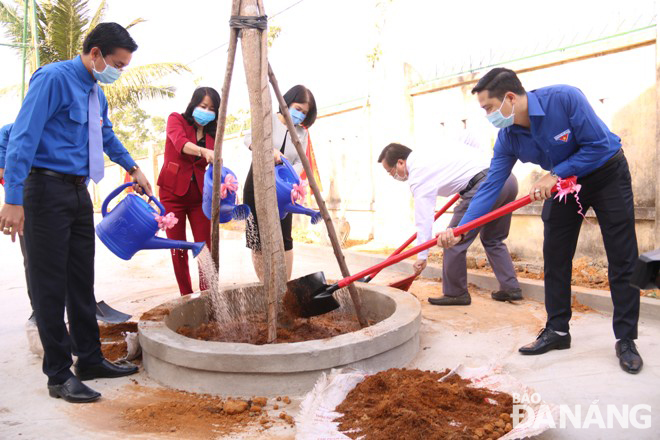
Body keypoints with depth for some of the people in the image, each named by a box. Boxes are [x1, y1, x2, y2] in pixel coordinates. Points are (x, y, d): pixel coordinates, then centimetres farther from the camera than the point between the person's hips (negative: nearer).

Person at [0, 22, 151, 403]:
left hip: (79, 192, 8)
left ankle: (90, 359, 23)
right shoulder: (53, 79, -12)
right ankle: (59, 375, 8)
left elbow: (107, 135, 33)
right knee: (50, 284, -1)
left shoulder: (96, 93, 14)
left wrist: (133, 168, 40)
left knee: (82, 281, 12)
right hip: (48, 190, -8)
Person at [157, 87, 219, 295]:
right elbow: (180, 142, -23)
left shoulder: (212, 134, 7)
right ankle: (186, 296, 15)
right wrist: (204, 151, -42)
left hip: (200, 195, 2)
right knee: (178, 248, 5)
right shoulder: (176, 120, -1)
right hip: (173, 192, -2)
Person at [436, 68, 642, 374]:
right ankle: (557, 330, 15)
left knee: (623, 259, -4)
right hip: (564, 181, 5)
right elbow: (490, 187, -18)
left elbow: (600, 145, -26)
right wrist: (460, 229, -27)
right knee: (555, 258, 3)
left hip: (606, 173, -5)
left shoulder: (564, 98, -31)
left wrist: (555, 174, -27)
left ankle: (626, 339, 6)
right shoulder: (508, 138, -15)